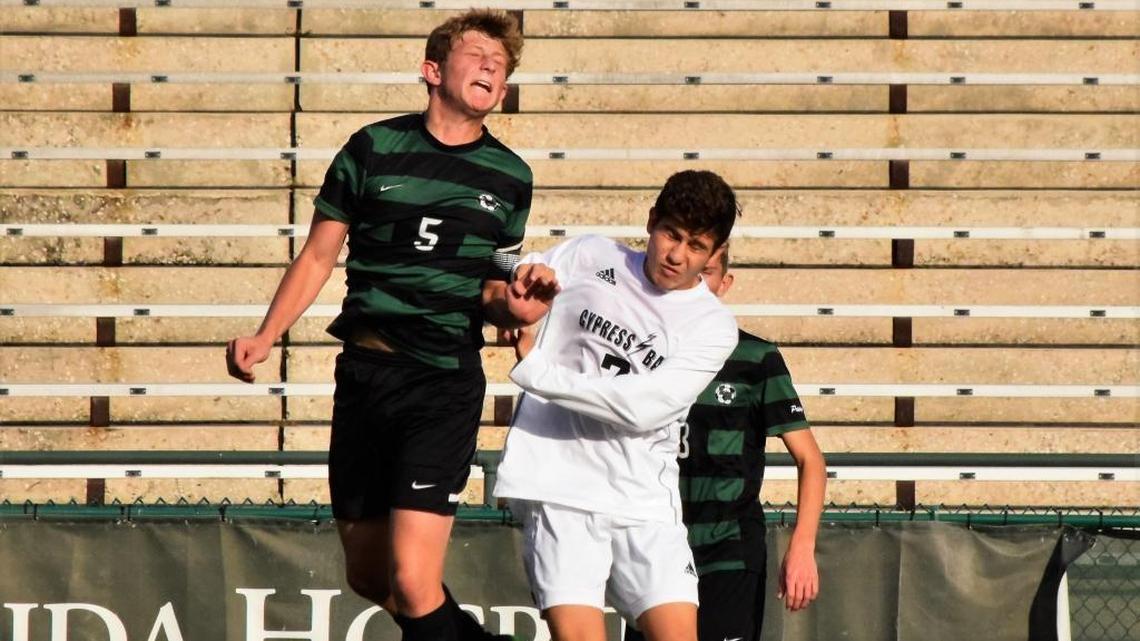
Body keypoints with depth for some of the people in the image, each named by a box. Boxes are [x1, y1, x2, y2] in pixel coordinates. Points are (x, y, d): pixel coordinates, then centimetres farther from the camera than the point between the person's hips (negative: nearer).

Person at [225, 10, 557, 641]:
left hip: (445, 382, -2)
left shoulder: (509, 177, 7)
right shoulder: (374, 149, 4)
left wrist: (518, 301, -7)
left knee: (412, 581, -17)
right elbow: (318, 257, 9)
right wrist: (264, 338, -3)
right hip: (365, 373, 2)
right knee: (367, 576, 10)